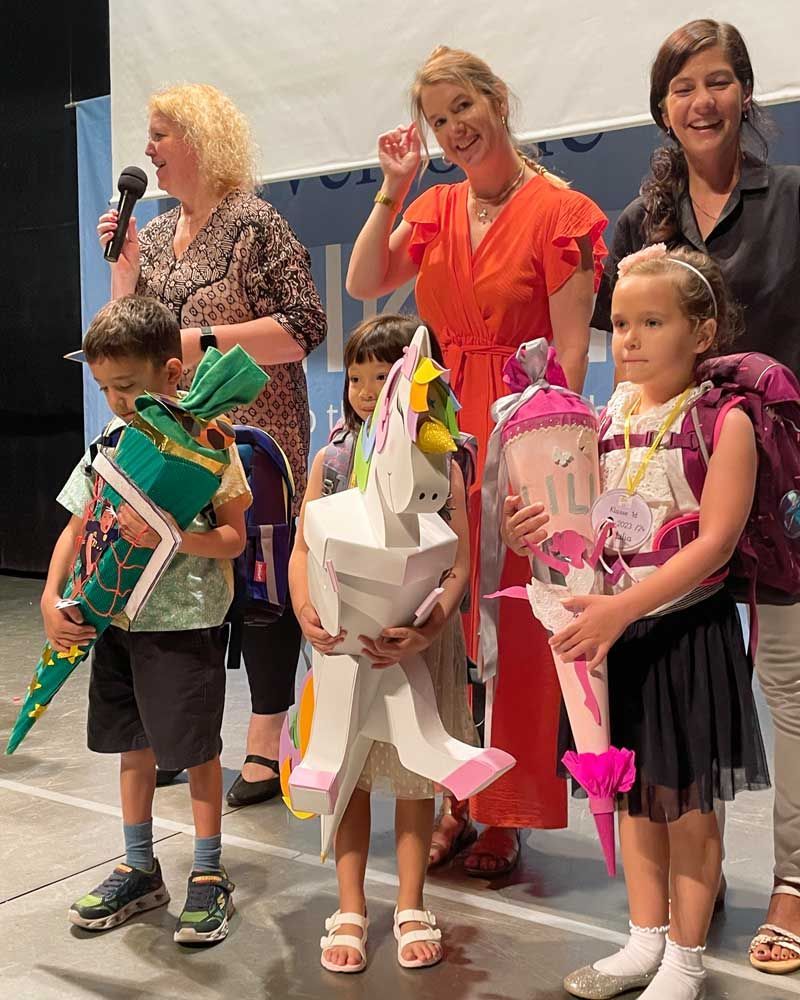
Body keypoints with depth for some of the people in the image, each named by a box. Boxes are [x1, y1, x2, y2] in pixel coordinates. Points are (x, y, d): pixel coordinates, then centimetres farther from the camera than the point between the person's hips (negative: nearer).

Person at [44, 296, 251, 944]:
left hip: (187, 623, -6)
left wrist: (169, 536, -29)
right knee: (135, 746, 16)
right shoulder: (110, 444, 5)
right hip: (119, 619, 6)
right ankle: (139, 871, 32)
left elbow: (233, 539, -14)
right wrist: (51, 599, -5)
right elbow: (77, 528, 7)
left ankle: (210, 876, 21)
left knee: (196, 748, 4)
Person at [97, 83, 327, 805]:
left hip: (255, 437, -6)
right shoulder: (153, 234, 15)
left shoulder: (256, 226, -7)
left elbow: (305, 328, -14)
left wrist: (206, 339, -19)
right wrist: (123, 260, 3)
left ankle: (266, 745, 8)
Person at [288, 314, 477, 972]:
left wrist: (431, 629, -26)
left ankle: (412, 907, 29)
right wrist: (305, 610, -19)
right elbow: (304, 549, 0)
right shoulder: (332, 460, 1)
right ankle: (350, 910, 25)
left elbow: (458, 565, -10)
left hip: (418, 638, -1)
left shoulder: (440, 466, -5)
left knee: (415, 774, 12)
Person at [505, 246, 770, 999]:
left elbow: (715, 542, -20)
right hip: (615, 628, 6)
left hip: (686, 629, -5)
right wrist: (537, 534, -11)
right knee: (635, 789, 16)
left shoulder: (724, 420, -12)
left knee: (686, 799, 7)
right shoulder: (608, 417, 5)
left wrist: (621, 608, -26)